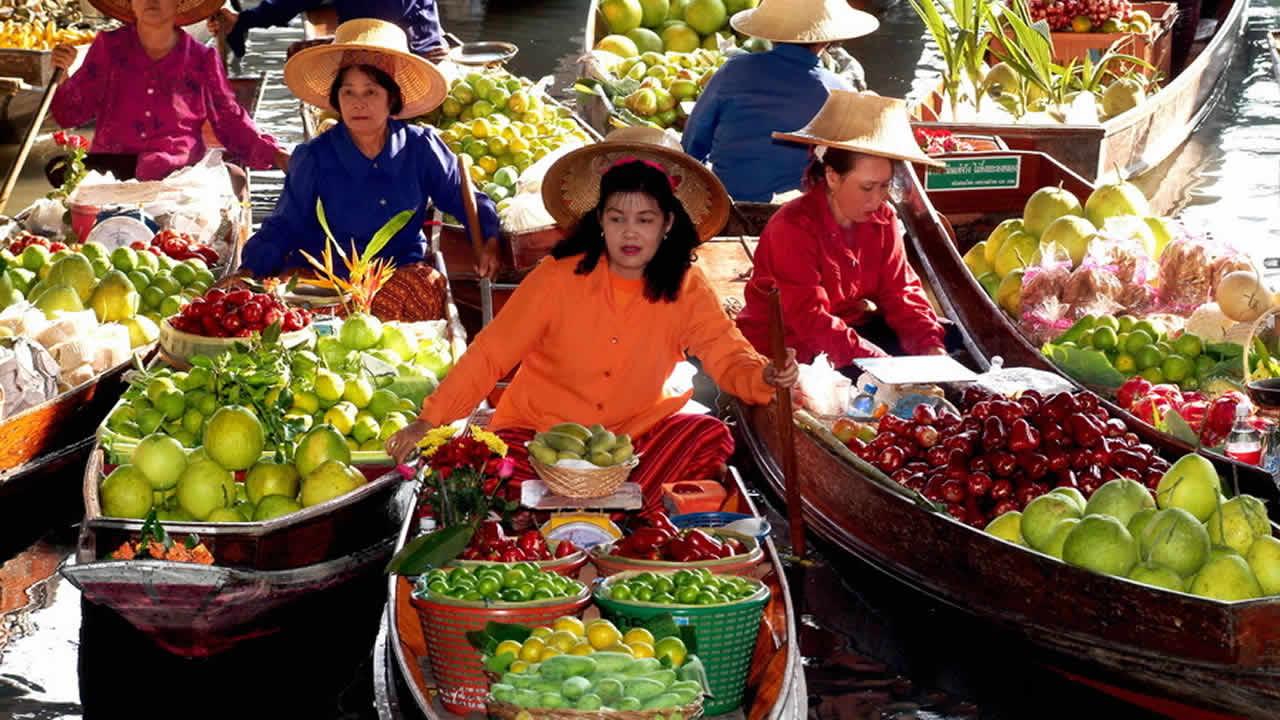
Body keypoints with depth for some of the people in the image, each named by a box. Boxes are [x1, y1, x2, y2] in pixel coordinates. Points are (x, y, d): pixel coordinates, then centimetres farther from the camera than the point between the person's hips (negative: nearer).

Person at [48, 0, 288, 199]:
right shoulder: (108, 47, 9)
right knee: (61, 171, -28)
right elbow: (72, 113, 10)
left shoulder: (201, 58, 8)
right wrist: (63, 75, -10)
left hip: (178, 173, 0)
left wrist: (277, 156, -1)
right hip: (112, 167, 0)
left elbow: (231, 121, 12)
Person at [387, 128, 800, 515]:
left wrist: (764, 377, -37)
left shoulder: (686, 289, -6)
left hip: (636, 433, 2)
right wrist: (430, 421, -16)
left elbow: (727, 356, -12)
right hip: (540, 433, -2)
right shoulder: (558, 278, -12)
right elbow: (491, 354, -9)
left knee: (711, 438, -23)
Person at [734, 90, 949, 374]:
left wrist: (931, 347, -22)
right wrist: (882, 364, -38)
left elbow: (900, 292, -3)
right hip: (787, 348, -8)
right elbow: (811, 320, -30)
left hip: (851, 328, 8)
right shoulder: (793, 227, -24)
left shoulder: (883, 218, -1)